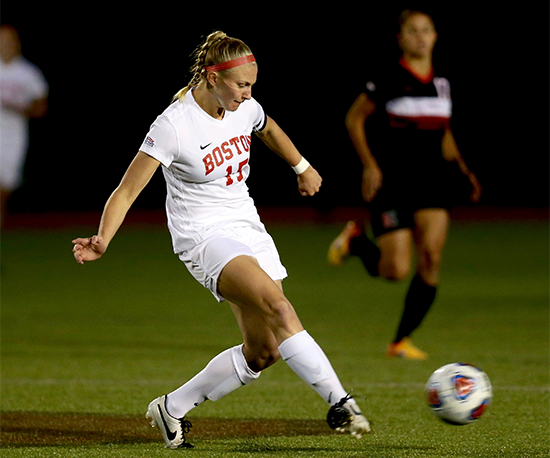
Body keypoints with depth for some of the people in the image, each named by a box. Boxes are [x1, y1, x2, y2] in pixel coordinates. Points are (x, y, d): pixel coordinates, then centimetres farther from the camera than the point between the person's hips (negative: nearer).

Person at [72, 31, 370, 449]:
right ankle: (339, 404, -30)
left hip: (247, 226, 8)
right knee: (278, 307, -30)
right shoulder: (173, 126, -19)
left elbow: (268, 129, 26)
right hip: (203, 236, -8)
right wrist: (102, 240, -31)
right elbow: (127, 191, -17)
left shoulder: (244, 108, 0)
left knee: (263, 351, 1)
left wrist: (302, 168, 38)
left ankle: (172, 409, 17)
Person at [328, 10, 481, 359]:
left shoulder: (442, 83, 9)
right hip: (391, 182, -5)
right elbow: (354, 120, 0)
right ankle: (355, 241, 24)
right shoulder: (388, 80, -8)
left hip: (433, 180, 5)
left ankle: (402, 340, 3)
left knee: (431, 259, -11)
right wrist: (370, 166, -9)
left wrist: (462, 170, 11)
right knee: (397, 271, -9)